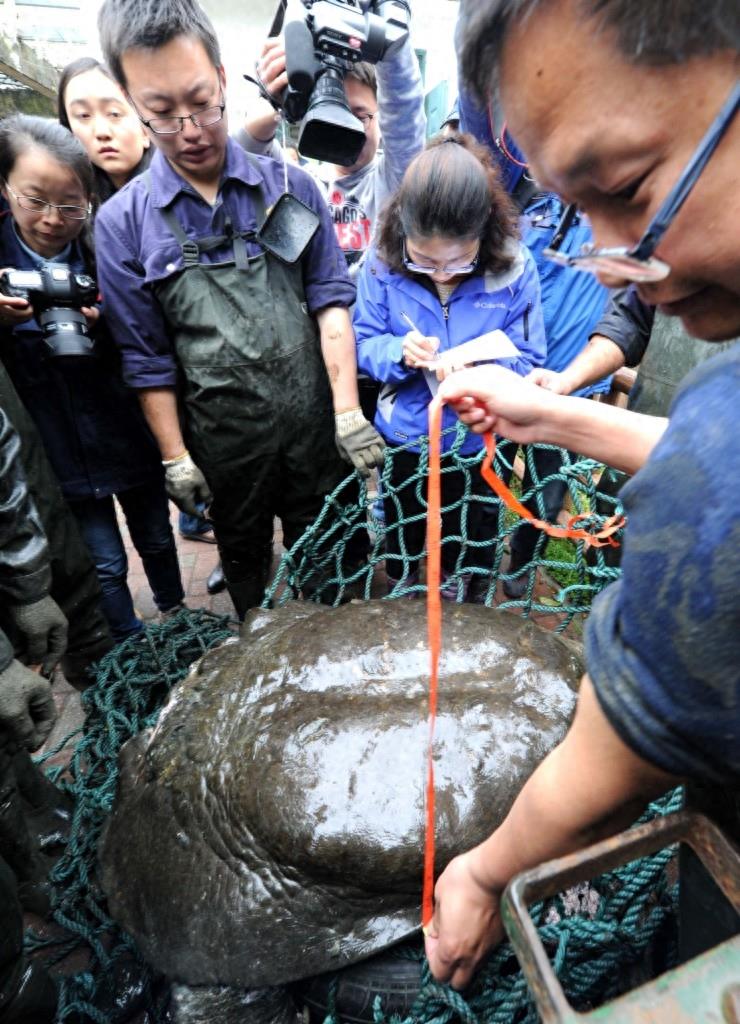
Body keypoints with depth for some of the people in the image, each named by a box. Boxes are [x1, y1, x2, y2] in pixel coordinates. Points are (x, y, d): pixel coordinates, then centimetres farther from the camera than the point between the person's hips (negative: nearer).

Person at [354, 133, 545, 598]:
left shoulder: (515, 268, -19)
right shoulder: (383, 263, -16)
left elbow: (527, 360, -17)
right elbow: (364, 344, -11)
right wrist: (399, 352, -33)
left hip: (480, 444, 0)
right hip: (403, 438, 1)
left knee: (467, 551, 26)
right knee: (401, 543, 27)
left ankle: (457, 600, 58)